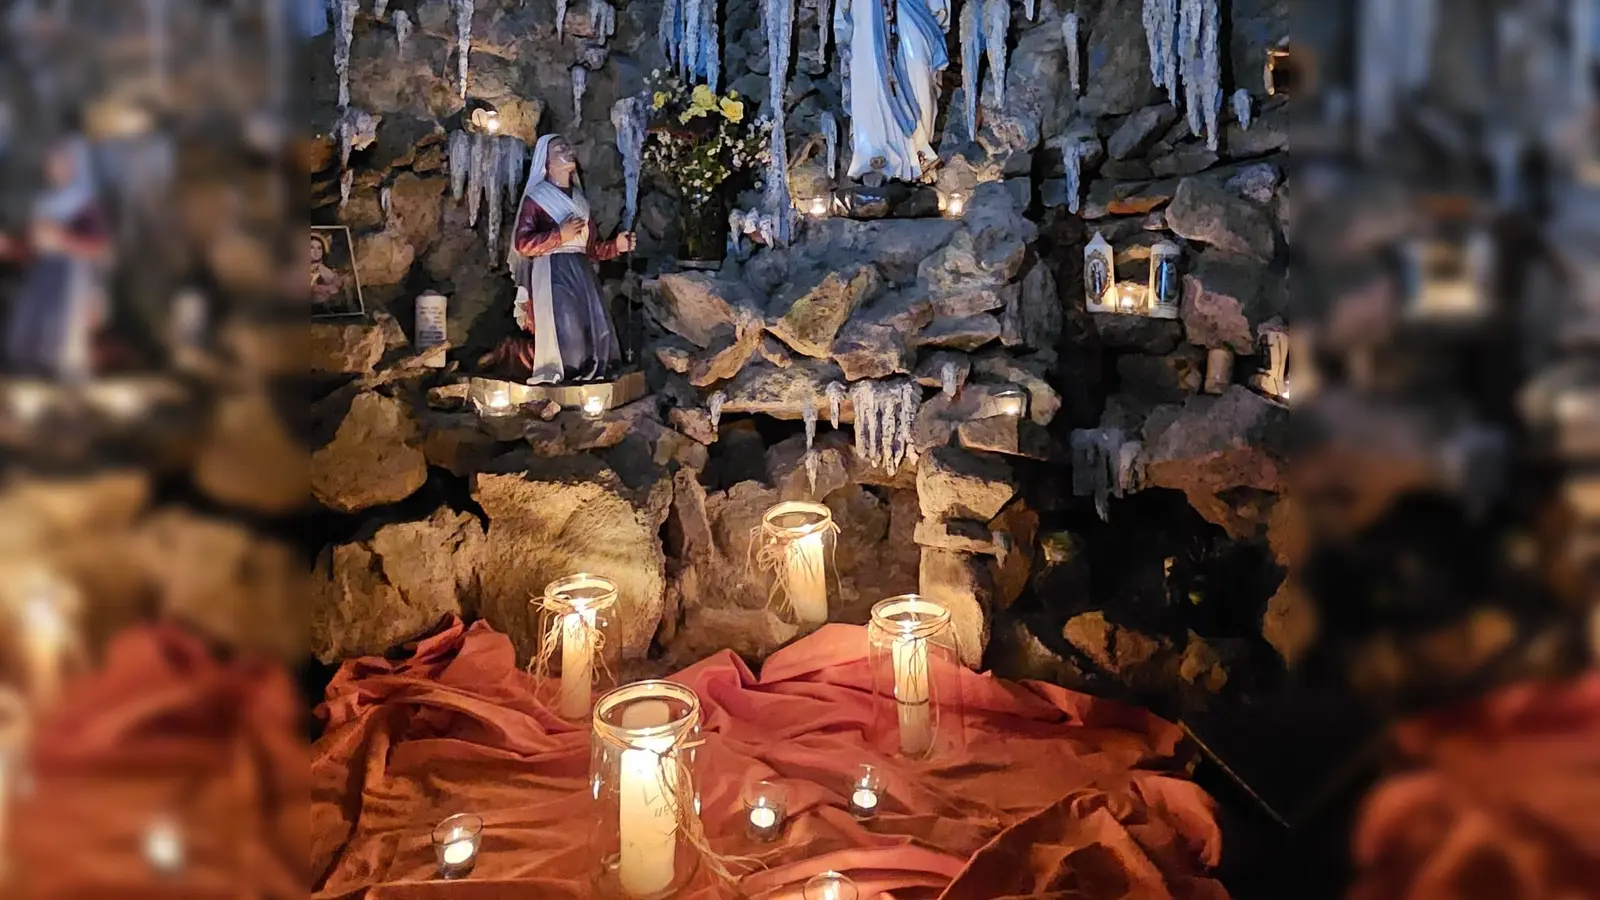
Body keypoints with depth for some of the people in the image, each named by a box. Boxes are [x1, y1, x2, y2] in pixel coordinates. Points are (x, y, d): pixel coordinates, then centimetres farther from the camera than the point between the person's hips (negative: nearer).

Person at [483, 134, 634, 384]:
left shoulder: (579, 199, 20)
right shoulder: (536, 197, 1)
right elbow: (522, 243, -9)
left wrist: (615, 246, 4)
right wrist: (560, 235, -18)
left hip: (581, 274, 6)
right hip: (551, 274, -6)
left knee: (592, 337, -5)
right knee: (559, 341, -14)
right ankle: (512, 353, 7)